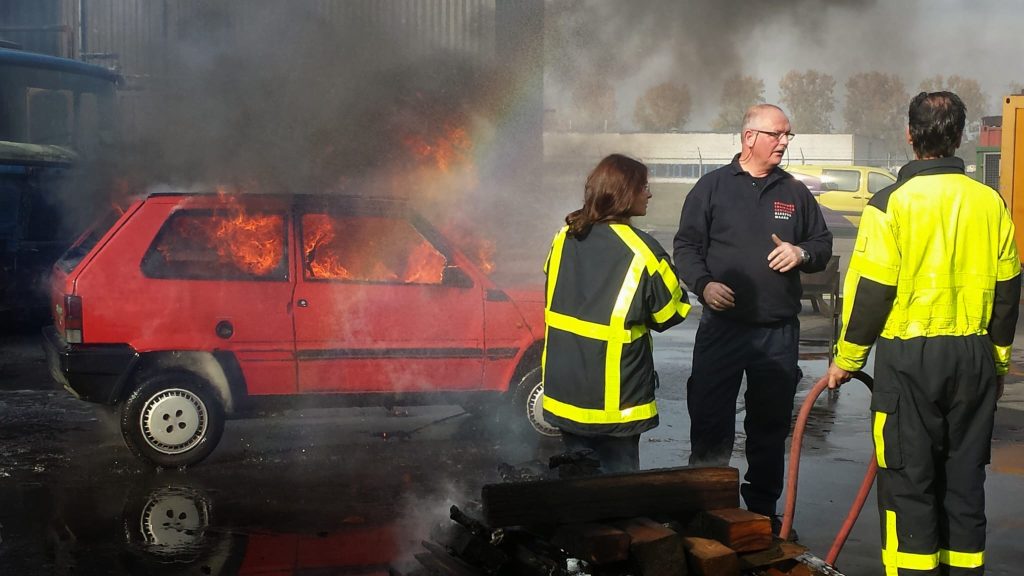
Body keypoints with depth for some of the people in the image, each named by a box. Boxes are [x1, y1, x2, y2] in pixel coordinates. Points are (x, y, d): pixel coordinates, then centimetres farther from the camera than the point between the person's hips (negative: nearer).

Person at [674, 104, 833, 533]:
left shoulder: (795, 192, 12)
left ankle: (763, 510, 24)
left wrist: (803, 253, -5)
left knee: (771, 425, 11)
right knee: (709, 423, -3)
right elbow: (686, 245, 2)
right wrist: (704, 284, -15)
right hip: (722, 325, -3)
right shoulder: (712, 186, 2)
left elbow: (823, 245, 17)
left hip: (779, 332, 4)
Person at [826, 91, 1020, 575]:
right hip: (975, 359, 4)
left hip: (910, 358, -4)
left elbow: (870, 292, -10)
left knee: (909, 480, 3)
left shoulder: (892, 203, -10)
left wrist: (847, 359, 2)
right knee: (965, 477, 13)